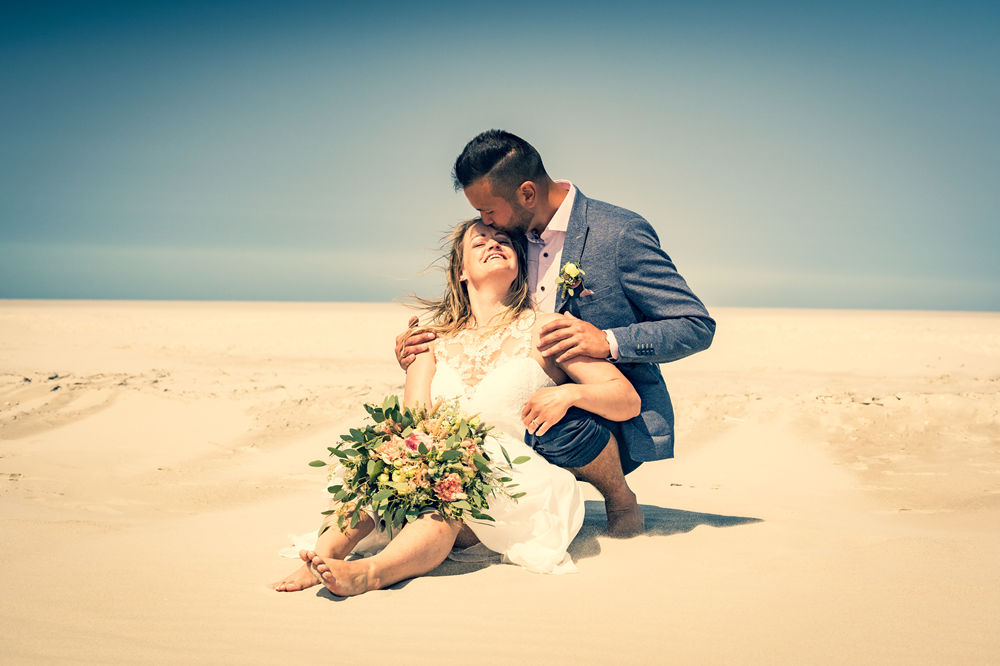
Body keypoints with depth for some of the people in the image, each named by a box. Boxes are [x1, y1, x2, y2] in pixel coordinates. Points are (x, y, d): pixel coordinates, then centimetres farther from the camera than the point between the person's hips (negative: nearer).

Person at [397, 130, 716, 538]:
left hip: (621, 423, -6)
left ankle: (621, 501, -5)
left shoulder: (621, 234, -15)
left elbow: (698, 326, -15)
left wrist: (608, 342, -30)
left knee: (556, 419, -36)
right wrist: (421, 349, -4)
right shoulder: (513, 237, 6)